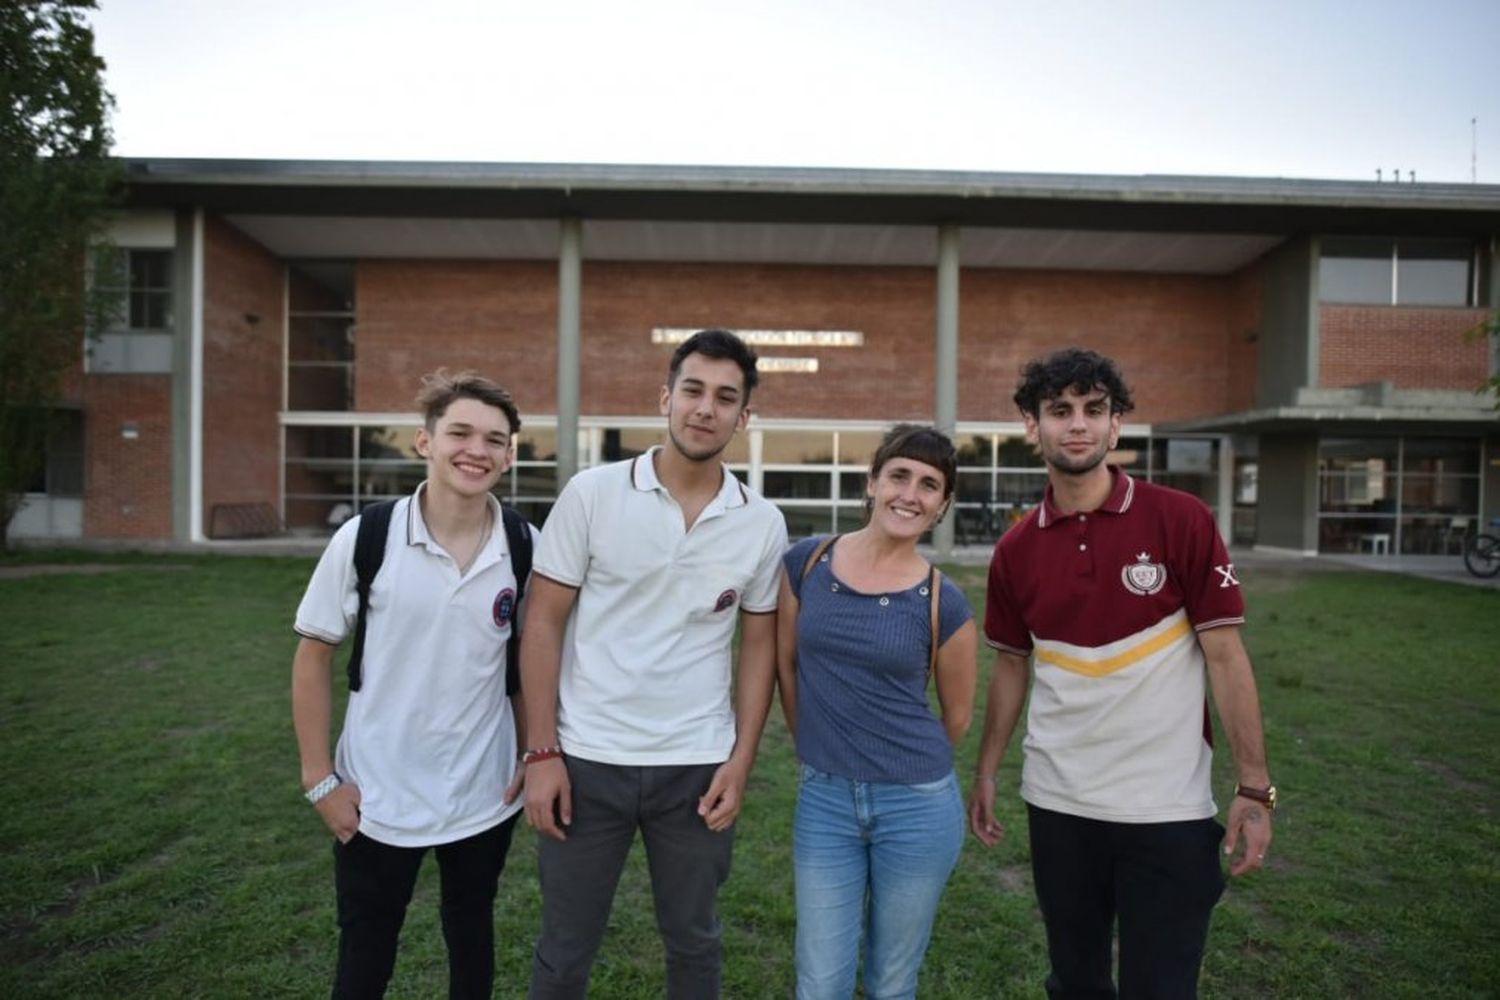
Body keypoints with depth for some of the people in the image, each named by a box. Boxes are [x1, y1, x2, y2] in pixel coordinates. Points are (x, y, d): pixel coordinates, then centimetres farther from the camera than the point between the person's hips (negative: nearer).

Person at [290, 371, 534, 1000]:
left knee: (472, 943, 22)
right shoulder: (365, 538, -13)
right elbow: (313, 657, -4)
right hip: (377, 798, -1)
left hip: (485, 796, 2)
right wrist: (319, 778, -5)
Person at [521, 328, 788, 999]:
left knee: (693, 943, 21)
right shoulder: (592, 493, -8)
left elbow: (759, 647, 5)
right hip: (587, 759, -1)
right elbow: (543, 624, -5)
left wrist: (740, 762, -1)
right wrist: (542, 752, -8)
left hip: (698, 767, 2)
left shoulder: (763, 524, -1)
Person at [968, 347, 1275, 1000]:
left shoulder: (1181, 521, -9)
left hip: (1168, 808, -3)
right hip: (1057, 804, 3)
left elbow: (1225, 656, -7)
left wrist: (1254, 788, -11)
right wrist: (985, 774, 9)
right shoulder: (1016, 550, 0)